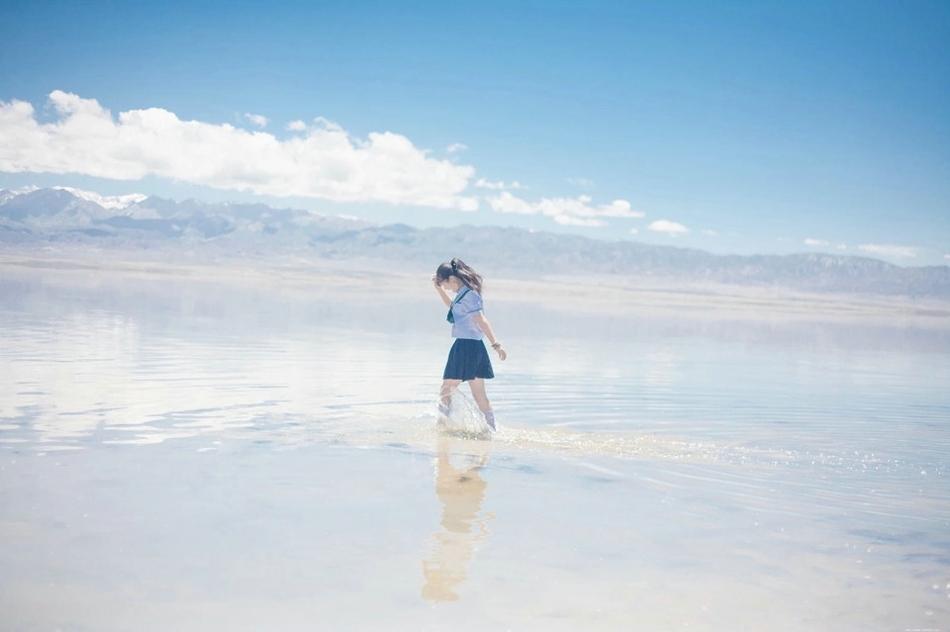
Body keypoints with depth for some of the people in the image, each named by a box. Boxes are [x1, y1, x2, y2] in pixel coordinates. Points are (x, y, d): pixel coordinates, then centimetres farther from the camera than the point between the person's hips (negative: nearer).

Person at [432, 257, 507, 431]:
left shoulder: (468, 295, -14)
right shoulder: (465, 293, 13)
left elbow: (482, 320, -21)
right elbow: (452, 306, 35)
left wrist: (496, 344, -25)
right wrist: (438, 288, 26)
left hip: (465, 346, -10)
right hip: (475, 347, 10)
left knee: (446, 391, 0)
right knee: (480, 395, 11)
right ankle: (492, 430, 13)